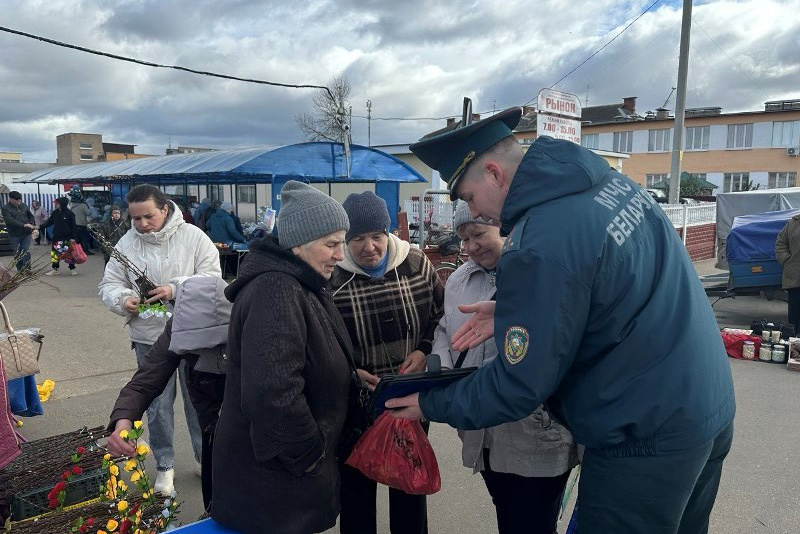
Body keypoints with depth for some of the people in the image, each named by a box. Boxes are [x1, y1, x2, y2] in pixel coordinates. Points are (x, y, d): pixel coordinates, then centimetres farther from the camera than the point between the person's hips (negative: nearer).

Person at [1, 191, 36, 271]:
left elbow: (31, 216, 20)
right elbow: (10, 221, -19)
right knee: (17, 254, 7)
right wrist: (24, 225, -29)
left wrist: (32, 225, 1)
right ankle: (20, 271, 17)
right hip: (14, 235, -2)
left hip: (26, 234, 2)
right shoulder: (5, 209, -6)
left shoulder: (24, 206, 6)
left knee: (26, 253, -6)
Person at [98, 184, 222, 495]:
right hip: (149, 339, 2)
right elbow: (109, 284, 4)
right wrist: (123, 299, -18)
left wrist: (176, 288, -25)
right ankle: (164, 465, 31)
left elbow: (212, 277, -11)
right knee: (157, 405, 11)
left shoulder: (193, 237, -8)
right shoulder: (126, 244, -1)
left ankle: (206, 457, 33)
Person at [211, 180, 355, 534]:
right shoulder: (275, 292, -27)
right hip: (271, 477, -9)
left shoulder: (299, 285, 6)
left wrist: (352, 376, 8)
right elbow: (271, 394, -36)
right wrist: (310, 454, -22)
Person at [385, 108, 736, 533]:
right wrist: (512, 313, 7)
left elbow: (520, 385, -20)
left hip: (645, 439, -9)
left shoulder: (537, 248, -27)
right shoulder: (609, 180, 0)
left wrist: (432, 406, -5)